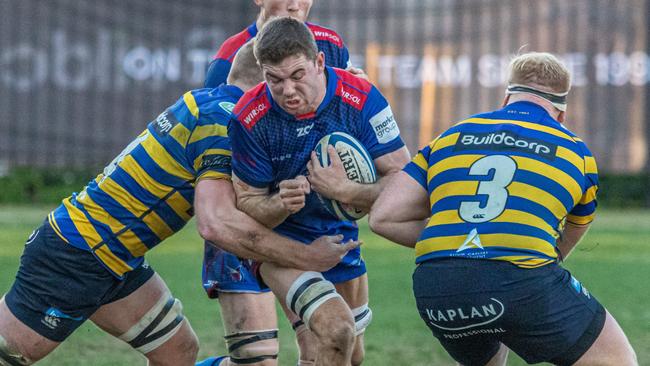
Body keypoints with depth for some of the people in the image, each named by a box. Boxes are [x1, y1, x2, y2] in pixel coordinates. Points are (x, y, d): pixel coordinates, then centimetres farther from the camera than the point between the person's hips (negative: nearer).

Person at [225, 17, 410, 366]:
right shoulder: (250, 118, -24)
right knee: (336, 330, -27)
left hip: (340, 234, 4)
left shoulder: (361, 99, -23)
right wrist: (280, 204, -37)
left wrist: (345, 191, -38)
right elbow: (245, 203, -15)